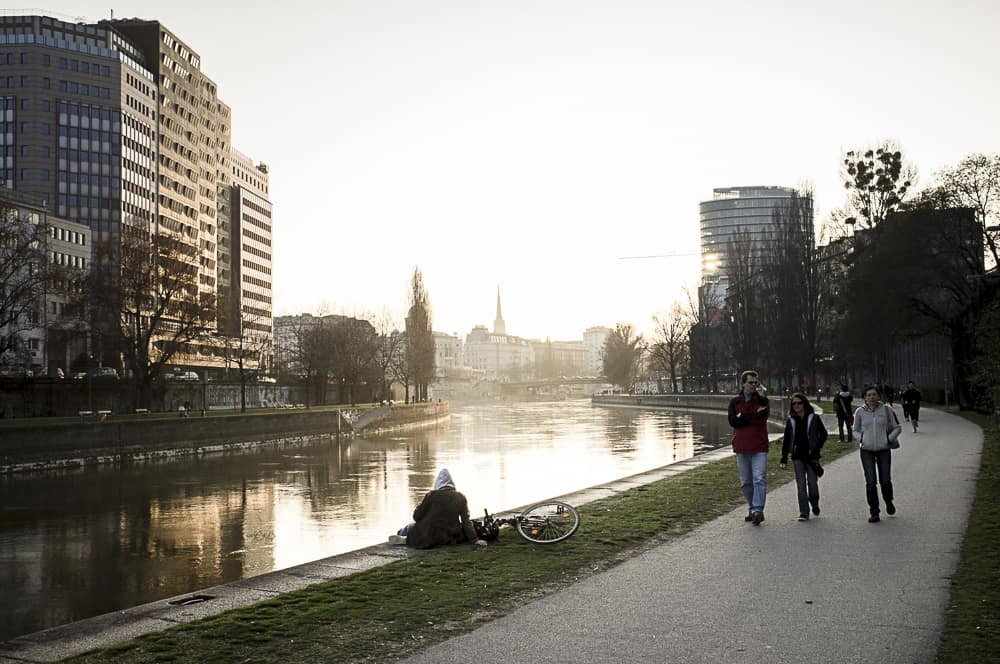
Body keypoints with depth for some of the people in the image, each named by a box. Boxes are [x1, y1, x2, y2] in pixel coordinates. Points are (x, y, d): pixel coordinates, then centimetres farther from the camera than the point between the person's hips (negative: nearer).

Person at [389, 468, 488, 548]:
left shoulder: (432, 495, -10)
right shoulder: (460, 497, -2)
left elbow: (416, 516, -4)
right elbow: (466, 521, 2)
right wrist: (474, 540, 9)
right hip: (450, 537, -1)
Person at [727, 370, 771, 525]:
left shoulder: (762, 400, 4)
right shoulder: (735, 402, 7)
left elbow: (764, 415, -15)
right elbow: (732, 421, -9)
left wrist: (743, 417, -11)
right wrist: (754, 416, -11)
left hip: (759, 447, -2)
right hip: (741, 447, 2)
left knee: (759, 479, -13)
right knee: (746, 482, 10)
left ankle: (757, 510, -18)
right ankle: (752, 509, 22)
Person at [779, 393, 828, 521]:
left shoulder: (814, 418, 1)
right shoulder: (790, 421, 8)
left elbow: (823, 434, 5)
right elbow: (786, 440, 10)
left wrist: (816, 447, -5)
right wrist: (784, 457, 5)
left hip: (811, 456, -2)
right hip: (797, 456, 2)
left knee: (812, 483, -2)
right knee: (801, 485, -1)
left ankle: (815, 504, 27)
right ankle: (803, 512, 3)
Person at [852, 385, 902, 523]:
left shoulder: (886, 410, -1)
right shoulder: (860, 412, 1)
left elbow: (897, 428, 9)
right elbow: (856, 430, 16)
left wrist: (889, 439, -4)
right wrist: (861, 440, 0)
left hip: (883, 450, 0)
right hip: (867, 451, 0)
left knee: (885, 481, 0)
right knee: (870, 482, -7)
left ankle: (888, 501, 32)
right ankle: (874, 512, 1)